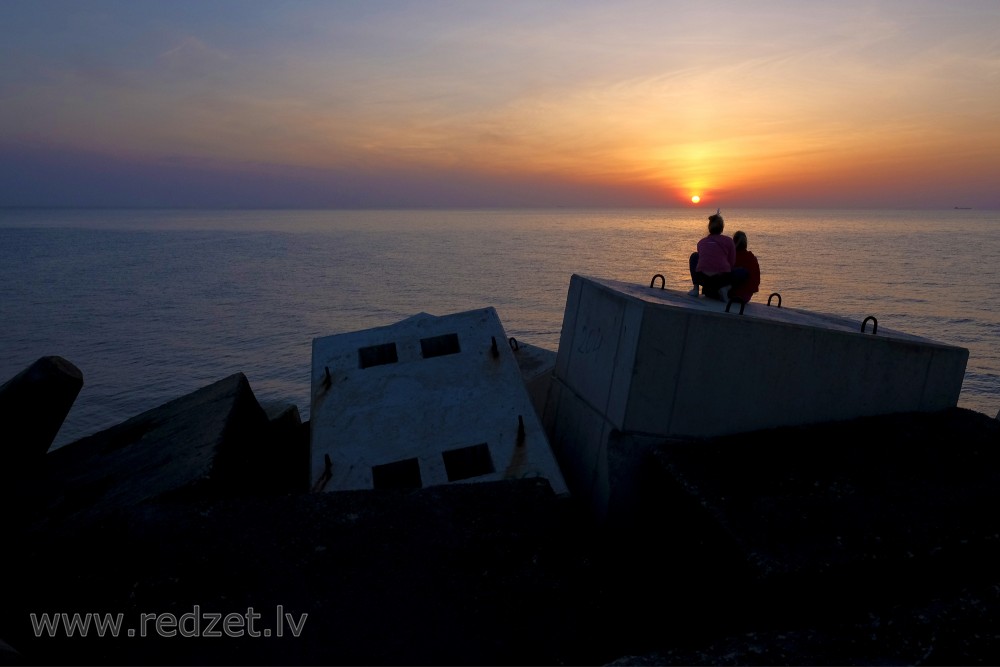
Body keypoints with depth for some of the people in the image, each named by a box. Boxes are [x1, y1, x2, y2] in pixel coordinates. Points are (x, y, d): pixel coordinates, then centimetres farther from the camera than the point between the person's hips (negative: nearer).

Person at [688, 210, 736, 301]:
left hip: (703, 279, 2)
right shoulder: (728, 241, 7)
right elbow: (732, 263, 9)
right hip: (723, 279, -2)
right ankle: (723, 288, -1)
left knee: (694, 256, 27)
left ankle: (695, 289, 19)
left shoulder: (701, 242, 15)